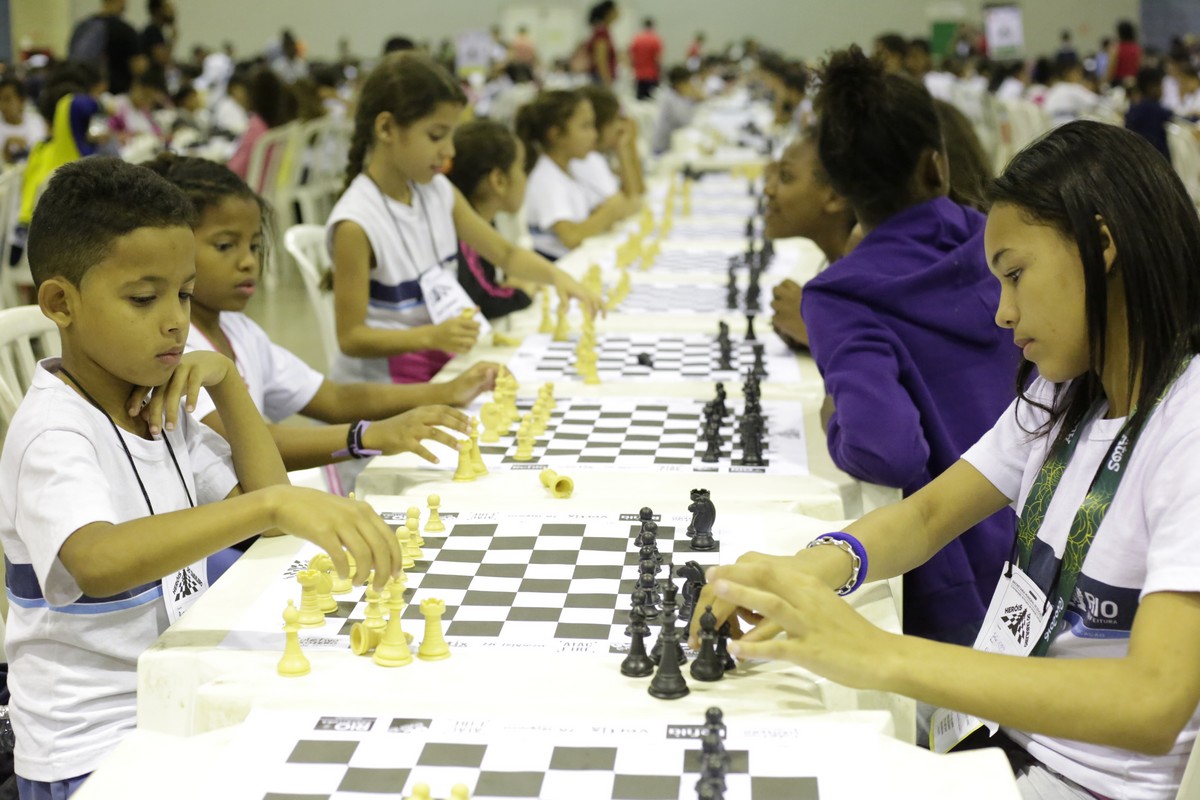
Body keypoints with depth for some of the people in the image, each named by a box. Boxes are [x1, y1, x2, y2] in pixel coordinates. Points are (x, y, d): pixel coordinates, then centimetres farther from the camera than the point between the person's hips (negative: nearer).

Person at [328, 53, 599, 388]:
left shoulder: (439, 193, 5)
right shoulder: (356, 224, -18)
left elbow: (506, 254, 16)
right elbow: (351, 337, -17)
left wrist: (556, 275, -4)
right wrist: (431, 337, -30)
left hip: (438, 367, 7)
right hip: (380, 390, -7)